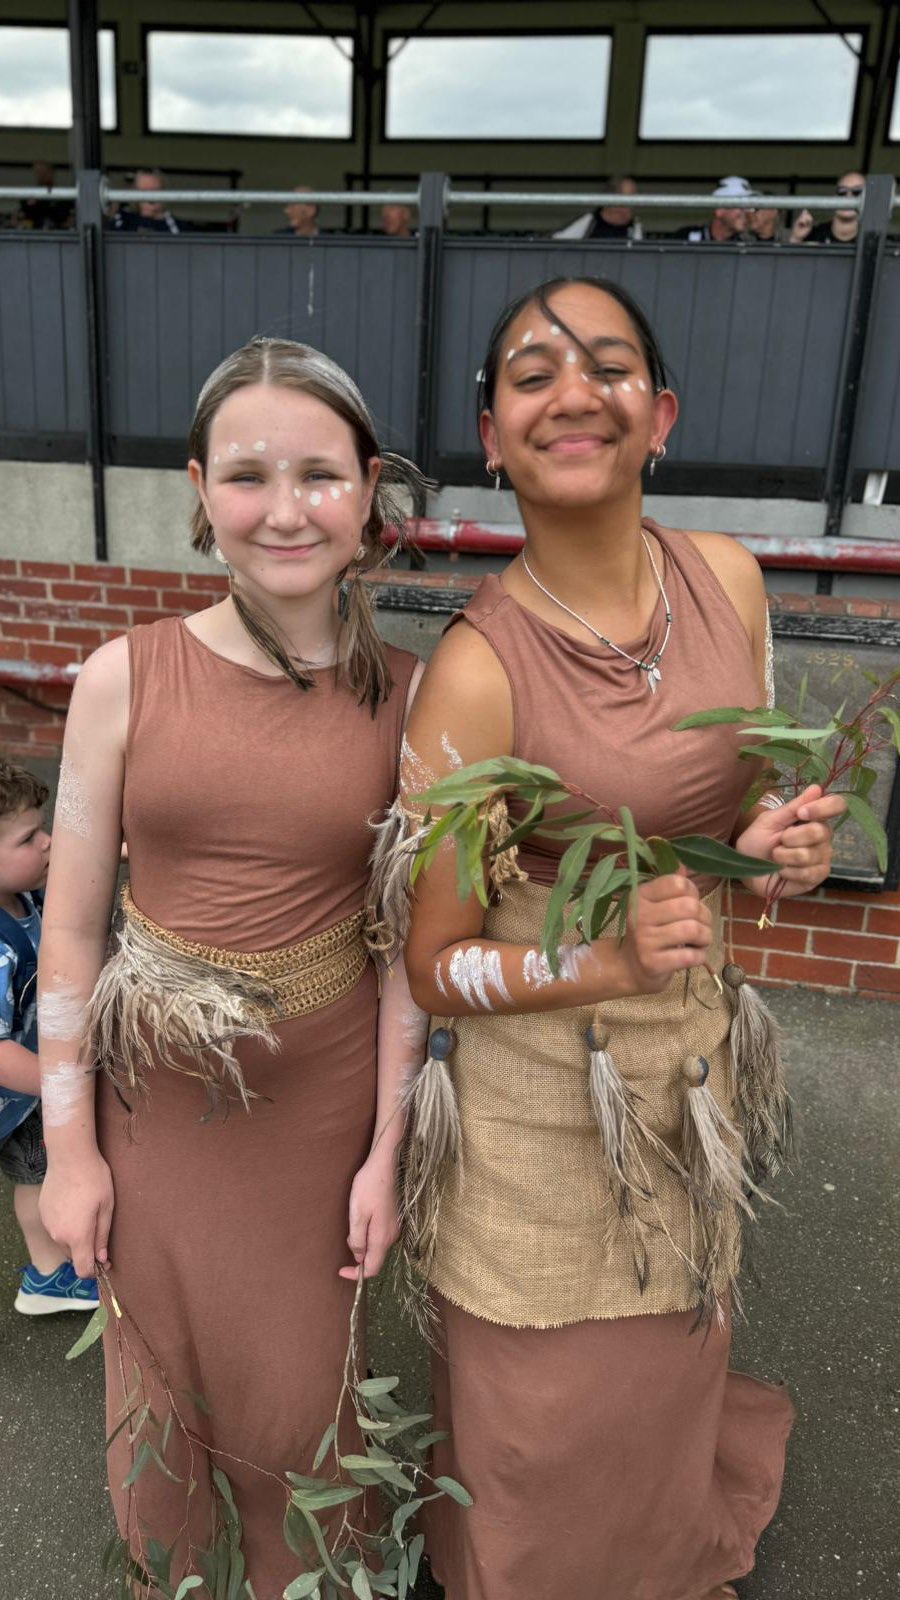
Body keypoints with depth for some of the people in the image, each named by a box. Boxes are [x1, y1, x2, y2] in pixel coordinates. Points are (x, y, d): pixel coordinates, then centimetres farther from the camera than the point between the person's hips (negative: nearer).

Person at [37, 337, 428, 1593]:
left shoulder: (405, 697, -8)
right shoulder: (126, 676, -10)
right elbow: (71, 926, -5)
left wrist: (386, 1151, -3)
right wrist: (69, 1147, -3)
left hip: (320, 1107, 0)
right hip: (155, 1100, 0)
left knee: (299, 1391, 19)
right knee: (161, 1373, 21)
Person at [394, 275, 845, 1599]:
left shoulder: (729, 580, -6)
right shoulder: (476, 670, -22)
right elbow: (432, 967, -15)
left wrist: (782, 843, -12)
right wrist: (604, 962, -30)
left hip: (696, 1057, 5)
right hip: (542, 1098, -5)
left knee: (667, 1374, 28)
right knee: (545, 1418, 18)